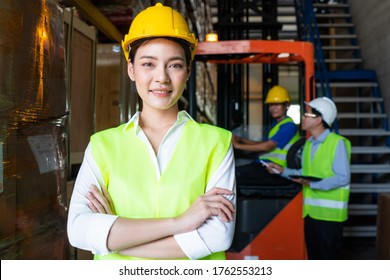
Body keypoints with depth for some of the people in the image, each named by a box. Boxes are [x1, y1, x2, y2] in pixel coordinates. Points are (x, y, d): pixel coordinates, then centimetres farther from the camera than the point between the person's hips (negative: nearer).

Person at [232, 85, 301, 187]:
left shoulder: (289, 126, -10)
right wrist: (241, 139, 7)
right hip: (267, 166, 9)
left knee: (234, 173, -23)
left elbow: (267, 146, -19)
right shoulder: (276, 124, 20)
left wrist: (238, 145, -15)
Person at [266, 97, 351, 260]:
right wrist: (283, 171, 6)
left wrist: (313, 184, -25)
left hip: (329, 212, -8)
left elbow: (343, 178, -19)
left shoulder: (337, 143, -14)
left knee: (330, 257, 4)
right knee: (314, 256, 19)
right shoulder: (308, 143, 12)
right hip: (311, 211, 8)